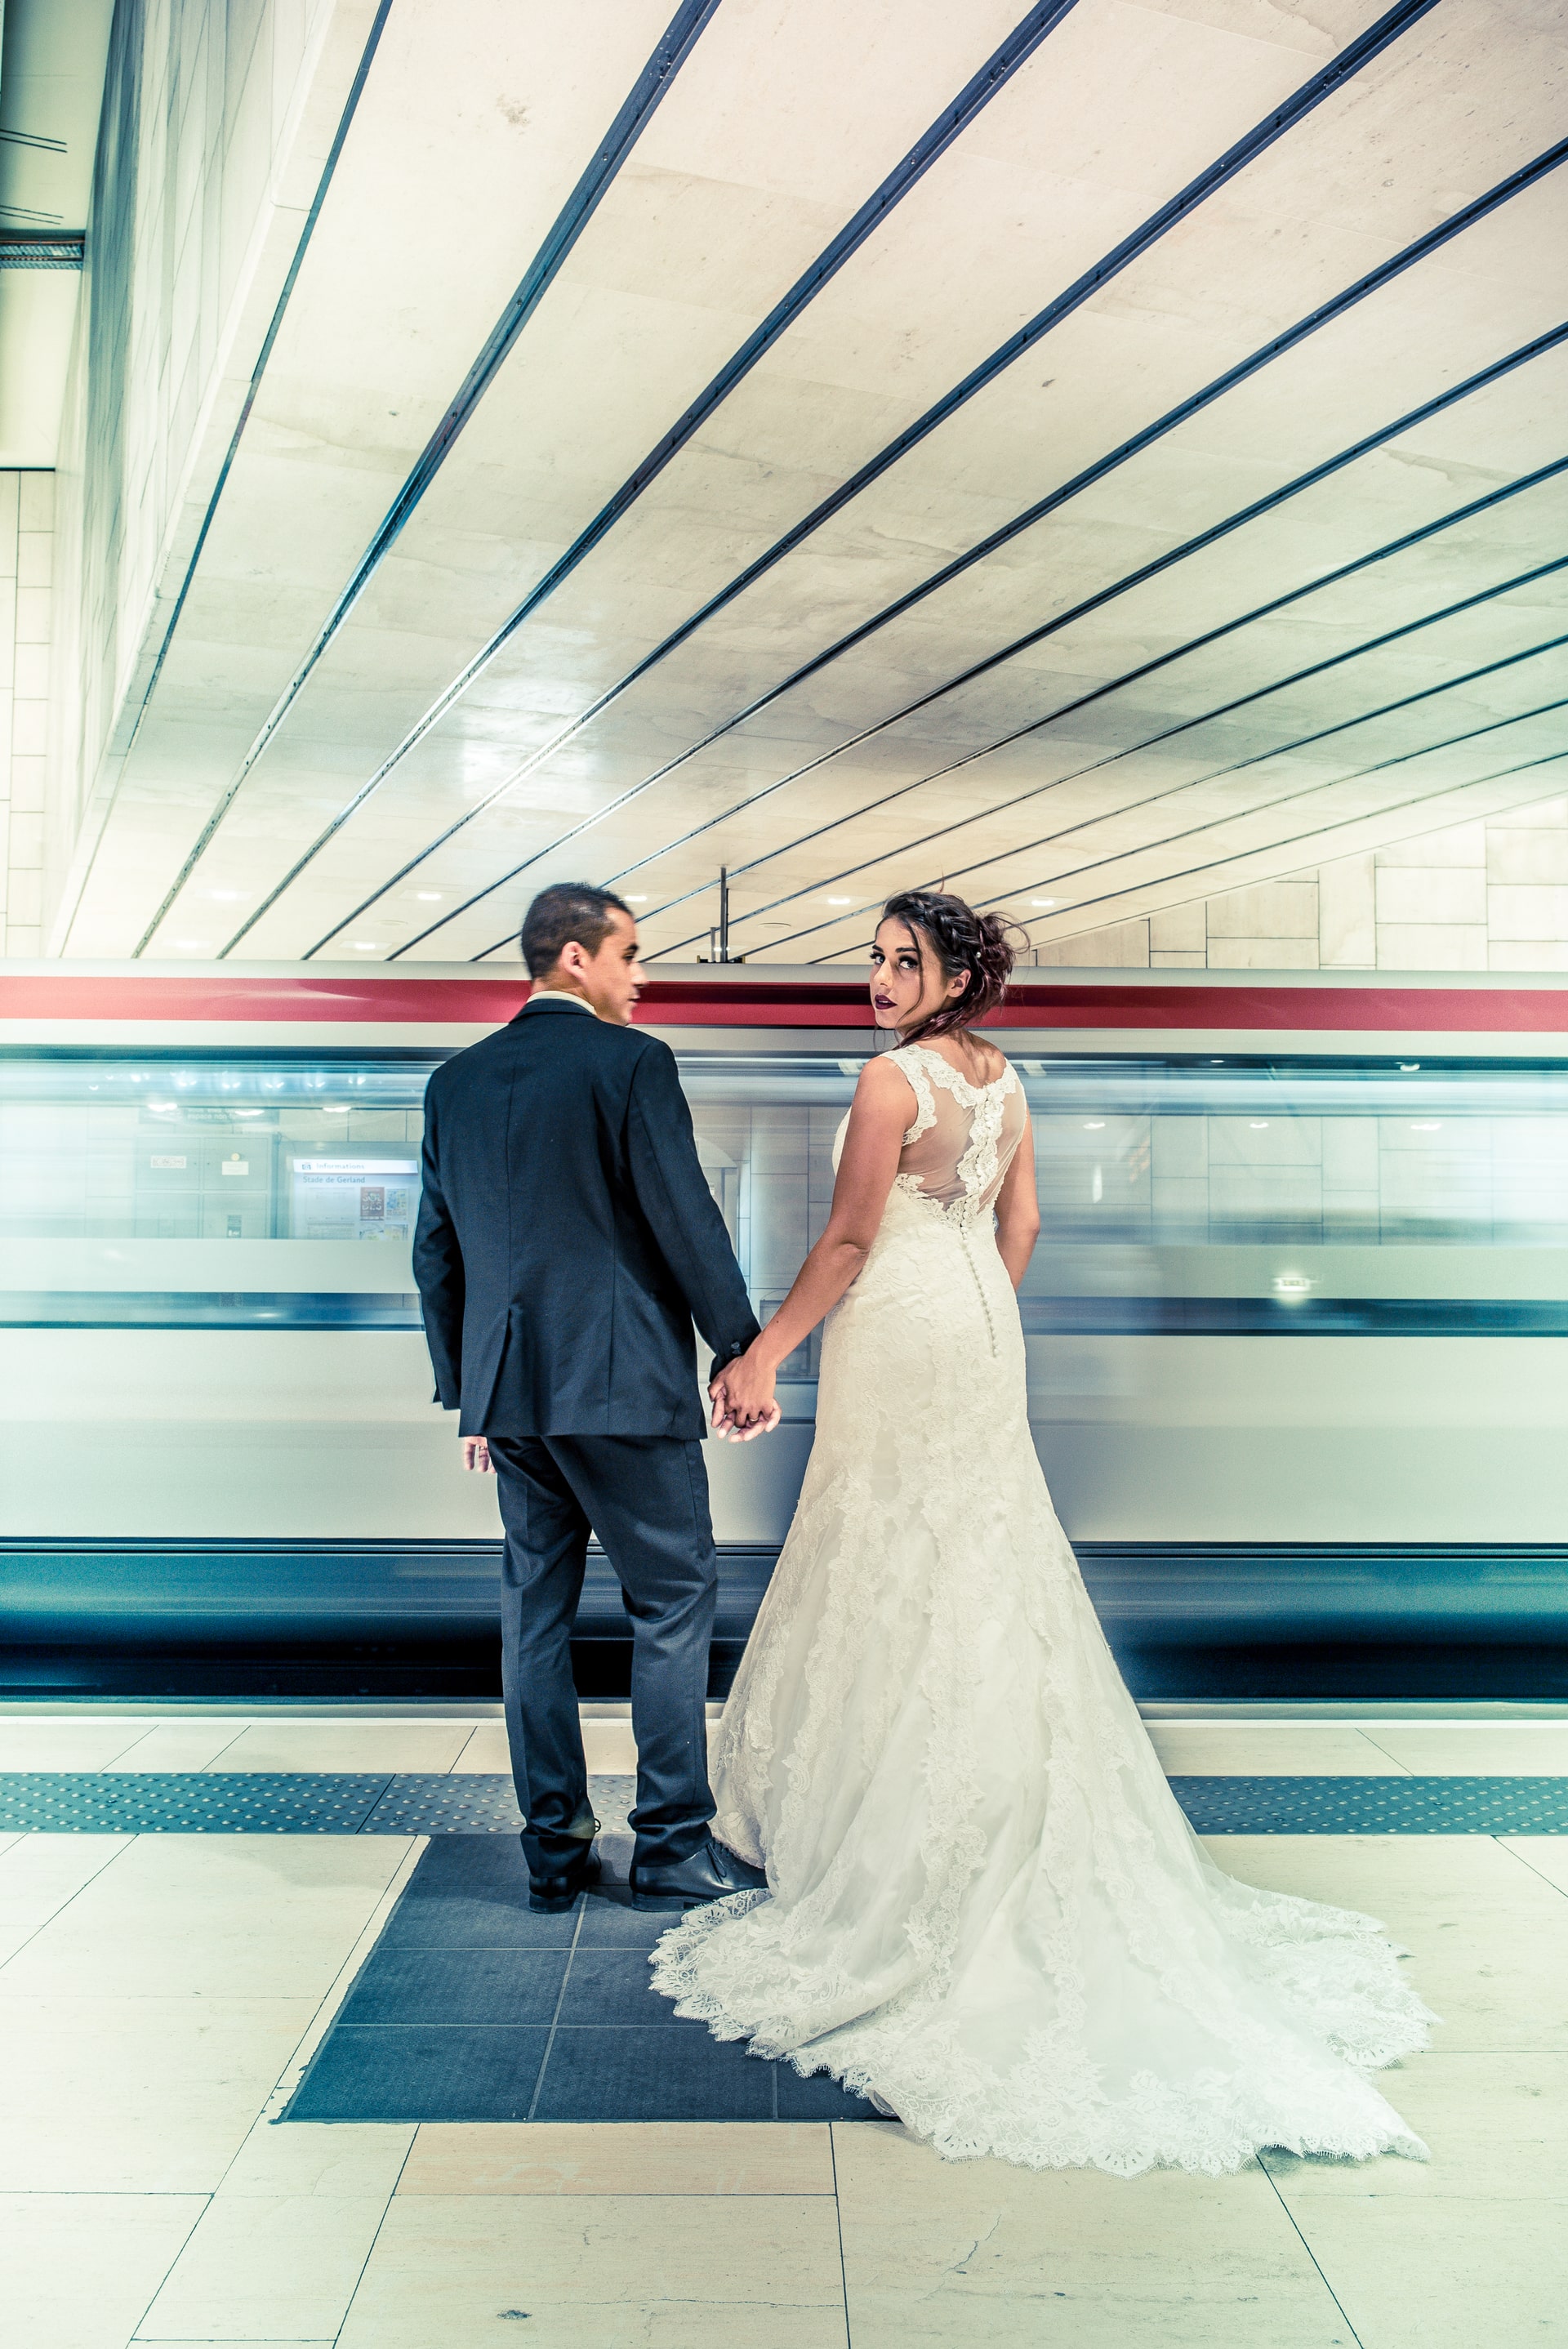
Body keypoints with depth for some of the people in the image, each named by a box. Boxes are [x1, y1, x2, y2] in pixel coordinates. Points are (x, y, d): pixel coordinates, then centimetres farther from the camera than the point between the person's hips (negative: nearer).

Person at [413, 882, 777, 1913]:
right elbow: (686, 1219, -11)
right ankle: (673, 1846, 10)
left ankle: (554, 1848, 18)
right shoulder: (631, 1061, -8)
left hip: (508, 1391, 6)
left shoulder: (457, 1080, 10)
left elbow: (436, 1252, 13)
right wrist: (744, 1349, -1)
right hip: (622, 1385, -6)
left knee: (536, 1615, 12)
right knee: (673, 1605, 5)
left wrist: (466, 1389, 21)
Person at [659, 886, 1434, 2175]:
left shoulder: (893, 1078, -15)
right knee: (984, 1566, 15)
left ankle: (889, 1850, 12)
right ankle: (1008, 1842, 25)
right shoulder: (1004, 1079, 9)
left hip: (899, 1337, -8)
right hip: (982, 1340, 8)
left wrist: (765, 1351, -11)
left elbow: (851, 1238, -17)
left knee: (893, 1579, 1)